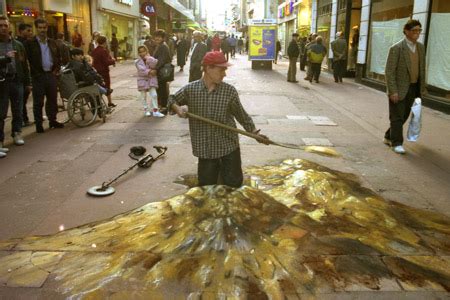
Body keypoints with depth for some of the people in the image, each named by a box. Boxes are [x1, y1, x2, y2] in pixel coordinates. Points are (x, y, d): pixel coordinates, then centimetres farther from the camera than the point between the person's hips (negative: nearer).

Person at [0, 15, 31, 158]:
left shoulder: (18, 45, 12)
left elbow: (24, 64, 10)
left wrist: (27, 82, 7)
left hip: (17, 81, 3)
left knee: (17, 111, 11)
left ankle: (17, 133, 27)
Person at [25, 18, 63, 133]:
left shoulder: (52, 43, 12)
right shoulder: (30, 43, -3)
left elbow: (58, 58, 18)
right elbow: (28, 61, -7)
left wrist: (56, 69, 5)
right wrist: (35, 73, -13)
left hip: (51, 75, 4)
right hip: (38, 76, -4)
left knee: (52, 99, 11)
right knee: (38, 102, 1)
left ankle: (52, 120, 23)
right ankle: (38, 124, 8)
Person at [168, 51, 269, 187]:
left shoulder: (229, 91, -7)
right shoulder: (190, 89, -6)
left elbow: (241, 114, 4)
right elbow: (171, 100, 10)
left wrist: (255, 133, 2)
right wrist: (177, 108, -11)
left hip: (229, 146, 0)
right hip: (205, 149, 0)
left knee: (234, 184, 9)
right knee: (206, 187, 11)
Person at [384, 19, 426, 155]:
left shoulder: (421, 47, 8)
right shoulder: (396, 48, -12)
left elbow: (422, 69, 14)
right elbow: (389, 71, -14)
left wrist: (422, 88, 11)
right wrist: (393, 91, -19)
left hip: (413, 88, 7)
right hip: (399, 89, -7)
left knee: (404, 116, 14)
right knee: (397, 117, -1)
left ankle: (389, 137, 30)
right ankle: (397, 143, 8)